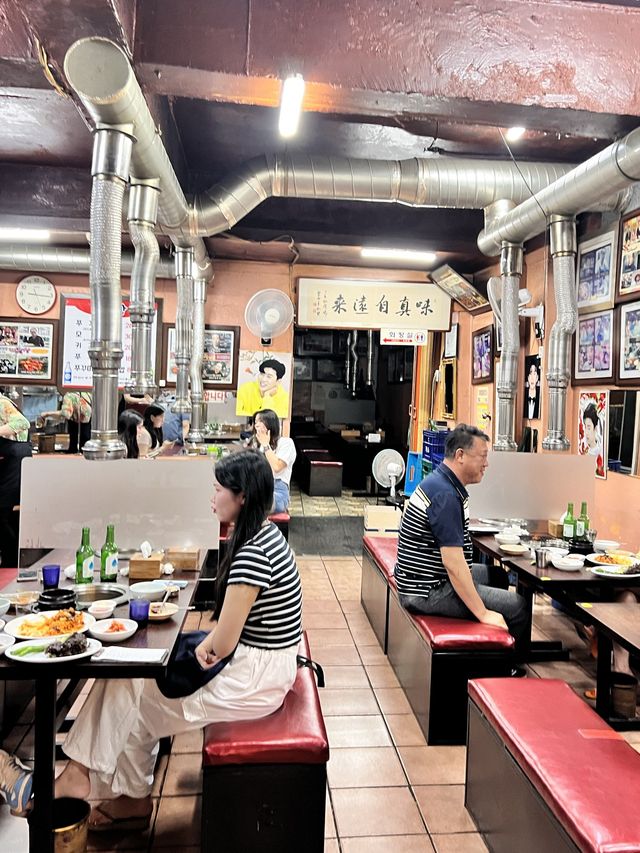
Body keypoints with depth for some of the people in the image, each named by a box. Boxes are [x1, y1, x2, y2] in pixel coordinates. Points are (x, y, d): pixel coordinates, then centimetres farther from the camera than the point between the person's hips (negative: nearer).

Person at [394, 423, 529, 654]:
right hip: (429, 592, -11)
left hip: (427, 579, 11)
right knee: (518, 607, -8)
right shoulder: (445, 495, -24)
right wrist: (483, 613, -22)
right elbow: (453, 563, -26)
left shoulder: (439, 482, 8)